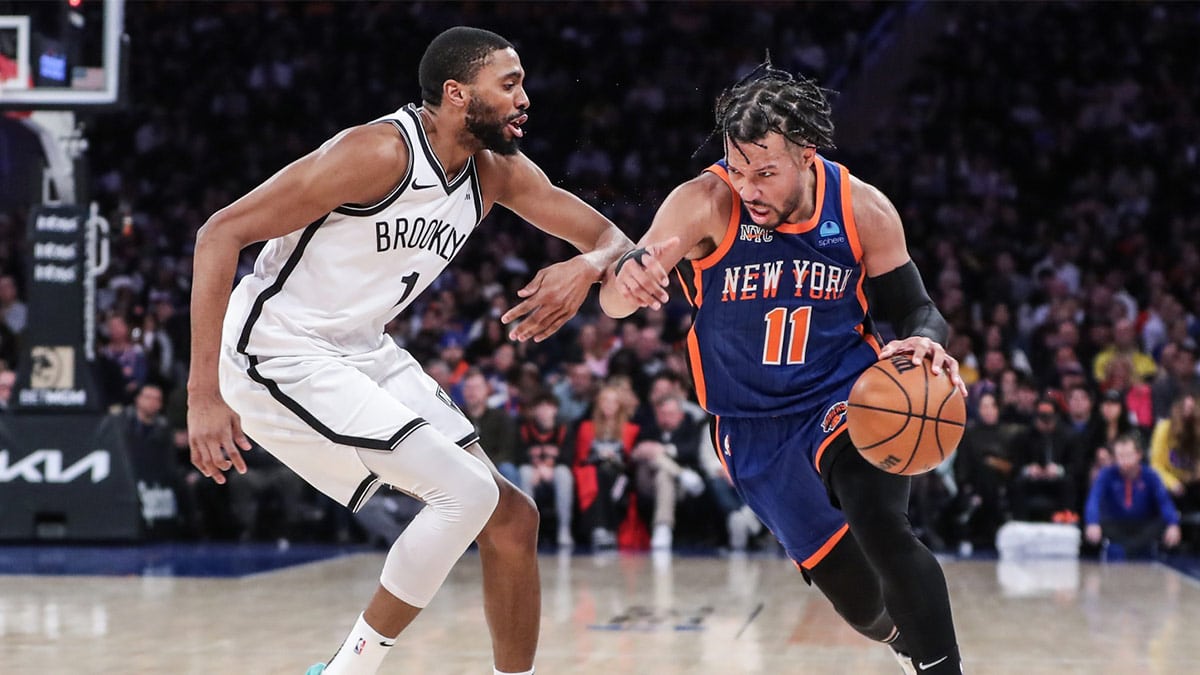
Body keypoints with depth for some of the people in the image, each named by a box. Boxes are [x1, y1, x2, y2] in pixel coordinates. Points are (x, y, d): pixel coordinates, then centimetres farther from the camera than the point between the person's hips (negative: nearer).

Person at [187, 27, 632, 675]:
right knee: (466, 492, -20)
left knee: (511, 520, 6)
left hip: (365, 353, 9)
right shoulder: (380, 153, -23)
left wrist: (587, 266, -20)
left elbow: (609, 237, 7)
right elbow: (221, 233, -24)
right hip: (279, 355, -9)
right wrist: (204, 395, -28)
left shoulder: (499, 173, 1)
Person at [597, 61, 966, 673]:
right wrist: (629, 273, -56)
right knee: (858, 599, 6)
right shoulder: (705, 204, -20)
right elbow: (614, 302, -31)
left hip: (847, 395, 0)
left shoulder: (864, 210, -14)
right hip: (754, 428, 1)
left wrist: (924, 344, -28)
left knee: (882, 529, -30)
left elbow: (916, 311, -2)